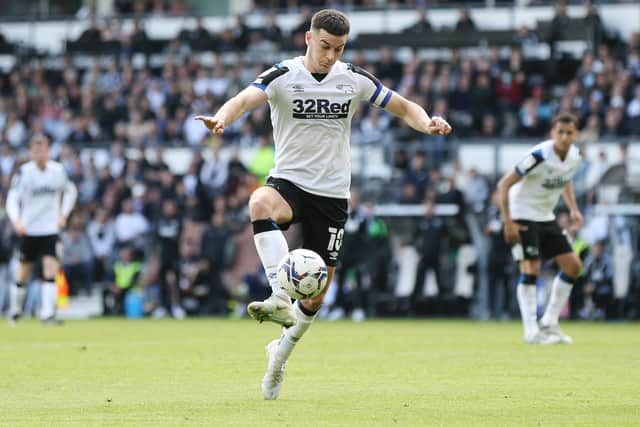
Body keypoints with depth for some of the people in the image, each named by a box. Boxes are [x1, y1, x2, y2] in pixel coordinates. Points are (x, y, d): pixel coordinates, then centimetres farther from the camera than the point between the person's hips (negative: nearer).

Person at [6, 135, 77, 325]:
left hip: (50, 229, 1)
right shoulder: (24, 172, -10)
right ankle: (14, 309, 30)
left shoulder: (58, 170, -1)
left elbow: (70, 191, 18)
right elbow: (12, 198, -18)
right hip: (28, 229, -1)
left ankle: (48, 313, -16)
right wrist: (16, 220, -34)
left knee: (51, 268, -14)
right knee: (24, 272, 10)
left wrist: (63, 214, 8)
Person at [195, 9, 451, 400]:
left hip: (332, 193, 3)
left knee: (316, 296, 4)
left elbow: (405, 108, 10)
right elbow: (245, 99, -26)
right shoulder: (283, 76, -8)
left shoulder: (354, 79, 1)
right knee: (260, 202, -41)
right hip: (289, 181, -2)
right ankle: (280, 299, -46)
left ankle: (281, 352, 31)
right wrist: (222, 118, -49)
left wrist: (427, 123, -13)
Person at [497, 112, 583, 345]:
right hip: (523, 217, -8)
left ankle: (549, 323, 11)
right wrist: (508, 223, -24)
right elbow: (504, 184, -21)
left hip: (546, 218, 8)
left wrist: (573, 209, 5)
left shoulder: (575, 156, -3)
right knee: (530, 269, -15)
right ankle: (531, 331, -8)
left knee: (573, 265, 2)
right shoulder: (539, 156, -25)